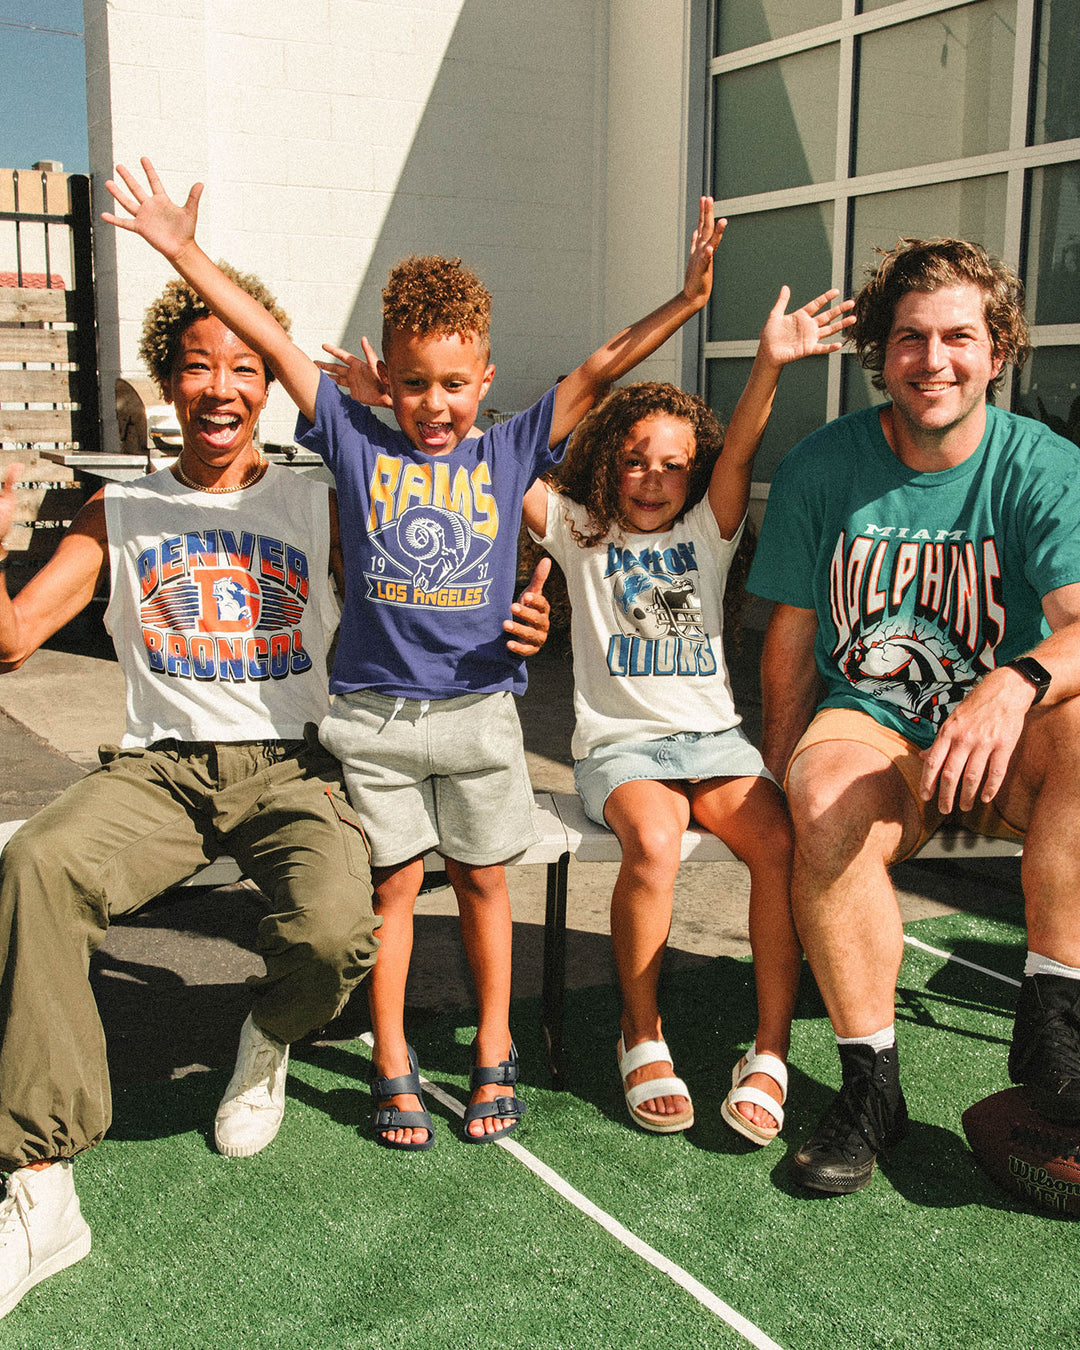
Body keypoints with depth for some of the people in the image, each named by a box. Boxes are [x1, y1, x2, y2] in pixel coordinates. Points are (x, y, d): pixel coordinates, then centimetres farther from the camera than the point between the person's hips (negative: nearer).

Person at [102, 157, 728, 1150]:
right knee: (392, 883, 8)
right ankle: (393, 1066, 22)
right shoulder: (356, 441, 0)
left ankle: (494, 1055, 27)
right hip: (375, 711, 0)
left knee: (483, 881, 12)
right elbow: (271, 341, -3)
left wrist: (686, 301, -10)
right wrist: (185, 252, -6)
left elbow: (600, 370, -2)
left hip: (479, 706, 1)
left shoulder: (510, 452, 2)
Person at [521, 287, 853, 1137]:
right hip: (620, 744, -2)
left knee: (782, 843, -26)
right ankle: (643, 1039, -11)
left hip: (714, 738, 2)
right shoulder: (579, 530, 10)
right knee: (653, 841, -32)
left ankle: (771, 1055, -15)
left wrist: (770, 366, -22)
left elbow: (740, 452, -5)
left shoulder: (708, 531, 12)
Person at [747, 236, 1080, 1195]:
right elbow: (793, 638, 5)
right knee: (828, 806, -34)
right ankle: (870, 1084, -17)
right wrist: (784, 777, 1)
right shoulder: (822, 468, -2)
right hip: (871, 724, 0)